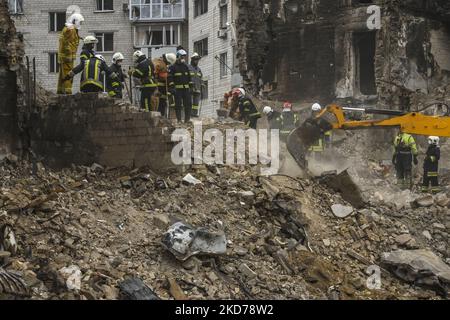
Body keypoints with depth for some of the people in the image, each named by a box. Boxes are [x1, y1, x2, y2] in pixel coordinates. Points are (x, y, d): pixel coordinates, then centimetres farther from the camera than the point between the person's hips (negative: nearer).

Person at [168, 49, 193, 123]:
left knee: (188, 104, 1)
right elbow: (170, 78, -5)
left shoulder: (186, 66, 16)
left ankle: (187, 119, 6)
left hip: (186, 89, 5)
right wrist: (171, 88, -13)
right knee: (178, 105, -1)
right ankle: (179, 120, 3)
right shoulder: (173, 67, -1)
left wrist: (191, 87, 13)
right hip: (177, 89, -5)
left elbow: (189, 77, 19)